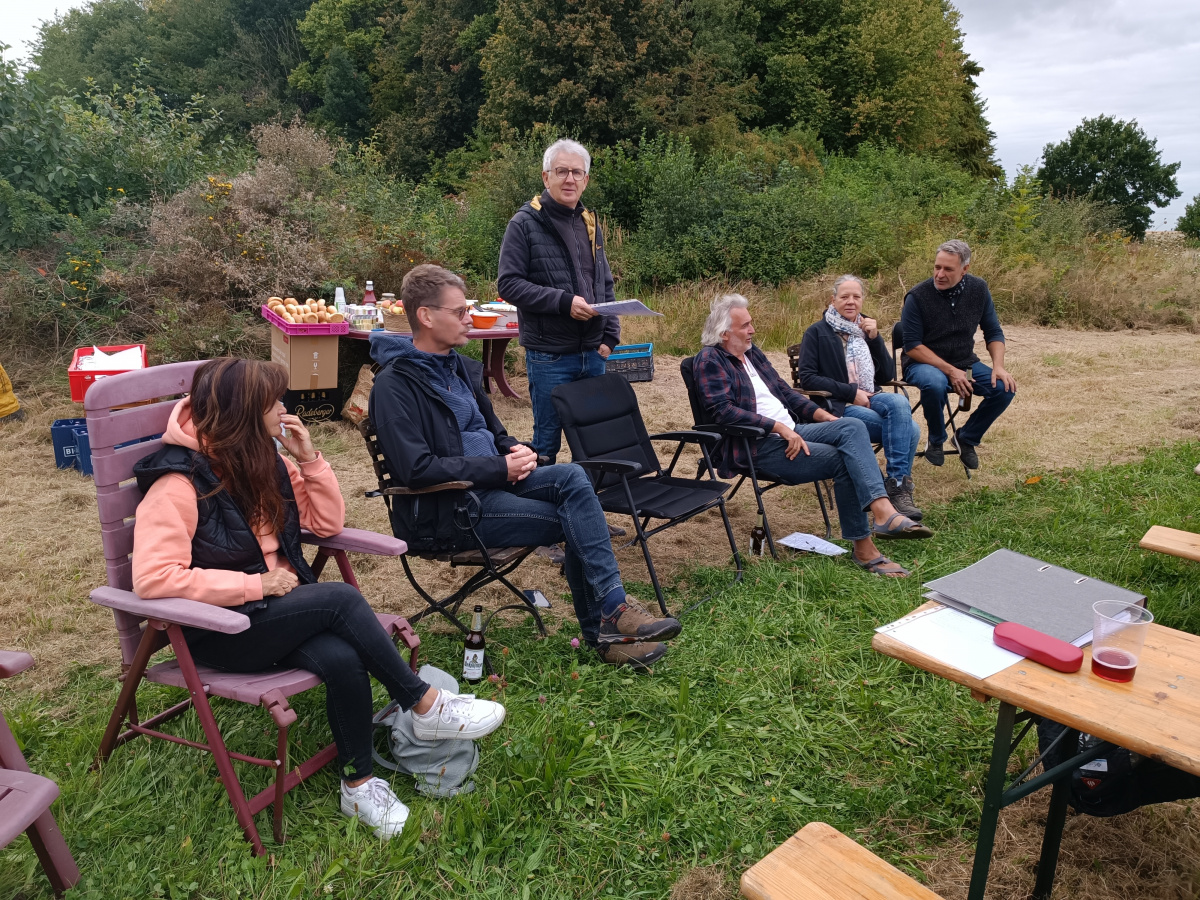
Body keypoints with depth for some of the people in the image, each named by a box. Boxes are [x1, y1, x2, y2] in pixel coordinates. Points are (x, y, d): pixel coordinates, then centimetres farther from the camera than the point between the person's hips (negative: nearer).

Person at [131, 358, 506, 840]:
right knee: (340, 598, -28)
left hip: (279, 609, 6)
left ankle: (359, 783, -9)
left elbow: (327, 522, 8)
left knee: (343, 659, -26)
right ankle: (425, 706, -14)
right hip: (218, 631, -6)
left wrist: (308, 458, -5)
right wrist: (256, 585, -23)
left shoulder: (263, 461, 5)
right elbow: (153, 577, -25)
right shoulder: (179, 482, -17)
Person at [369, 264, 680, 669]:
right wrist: (500, 468, -19)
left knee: (573, 477, -20)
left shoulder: (460, 367, 16)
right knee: (575, 521, -21)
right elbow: (416, 469, -21)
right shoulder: (394, 384, -11)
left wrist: (516, 451, 1)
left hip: (493, 482, 7)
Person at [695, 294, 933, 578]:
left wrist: (822, 414, 11)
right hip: (755, 446, -8)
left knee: (852, 426, -17)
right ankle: (863, 546, -11)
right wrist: (779, 427, -23)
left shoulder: (752, 353, 20)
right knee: (843, 460, -21)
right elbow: (723, 410, -21)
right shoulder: (710, 360, -7)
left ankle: (884, 512, -32)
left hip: (788, 432, 8)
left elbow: (784, 392, 26)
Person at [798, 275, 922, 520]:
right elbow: (807, 377, -8)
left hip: (871, 399, 5)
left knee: (899, 402, -31)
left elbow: (888, 376, 12)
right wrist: (851, 392, -13)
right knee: (907, 430, -26)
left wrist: (875, 338, -1)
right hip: (838, 406, -5)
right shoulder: (817, 332, 3)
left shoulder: (866, 328, 19)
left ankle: (898, 488, -28)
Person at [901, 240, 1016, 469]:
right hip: (923, 363, -5)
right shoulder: (918, 296, -16)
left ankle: (966, 438, 7)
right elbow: (912, 346, -17)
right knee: (935, 383, -38)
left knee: (1005, 388, -17)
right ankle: (936, 440, -8)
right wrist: (951, 371, -23)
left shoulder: (979, 289, -2)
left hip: (965, 363, 5)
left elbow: (994, 333, 5)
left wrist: (998, 366, -13)